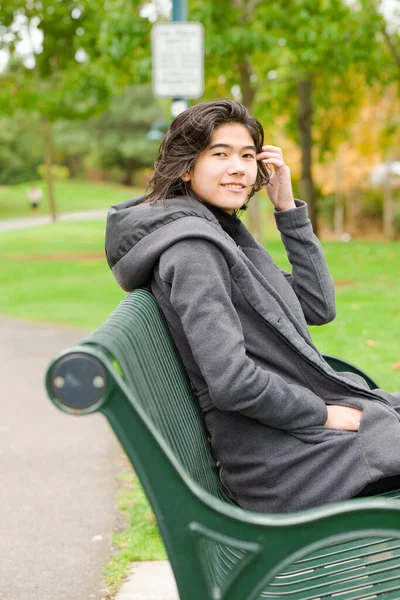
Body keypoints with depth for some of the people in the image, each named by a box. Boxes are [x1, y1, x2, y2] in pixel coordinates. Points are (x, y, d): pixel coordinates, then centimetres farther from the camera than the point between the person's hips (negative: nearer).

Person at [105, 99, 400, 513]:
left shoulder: (223, 234, 12)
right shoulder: (192, 248, -17)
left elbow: (318, 307, 11)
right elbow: (230, 382, -26)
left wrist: (287, 207, 4)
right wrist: (323, 414, -15)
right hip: (284, 461, -9)